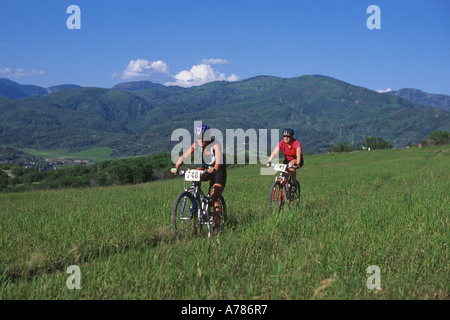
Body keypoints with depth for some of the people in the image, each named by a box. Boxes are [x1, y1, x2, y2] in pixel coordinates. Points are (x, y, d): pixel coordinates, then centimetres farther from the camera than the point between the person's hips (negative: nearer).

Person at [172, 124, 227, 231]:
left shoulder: (215, 145, -24)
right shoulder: (196, 145, -12)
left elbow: (219, 160, -39)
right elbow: (184, 156, -20)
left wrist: (214, 169, -58)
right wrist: (176, 167, -36)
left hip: (218, 171, -5)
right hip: (205, 167, 5)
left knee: (214, 199, -15)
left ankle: (217, 225, -10)